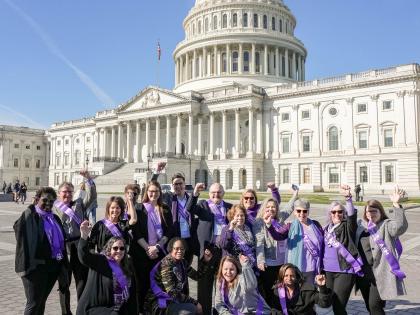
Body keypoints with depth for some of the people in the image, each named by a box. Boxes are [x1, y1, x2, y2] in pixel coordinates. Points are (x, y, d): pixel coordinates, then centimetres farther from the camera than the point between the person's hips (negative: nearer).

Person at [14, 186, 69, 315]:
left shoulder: (55, 218, 14)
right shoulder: (29, 216, -8)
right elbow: (23, 242, -14)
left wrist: (63, 263, 13)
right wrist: (27, 266, -19)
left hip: (54, 265, 7)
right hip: (37, 266, -6)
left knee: (42, 301, 17)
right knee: (34, 303, -1)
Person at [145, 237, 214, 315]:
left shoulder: (182, 262, 3)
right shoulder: (166, 264, -20)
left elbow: (196, 275, 11)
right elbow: (172, 293, -24)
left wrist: (206, 261, -1)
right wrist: (194, 302, -19)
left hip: (174, 300, 8)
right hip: (160, 304, -8)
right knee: (191, 309, -23)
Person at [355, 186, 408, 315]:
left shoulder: (386, 225, -8)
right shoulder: (361, 225, 8)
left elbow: (400, 226, -27)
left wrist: (396, 205, -37)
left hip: (381, 274, -6)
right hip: (363, 273, 6)